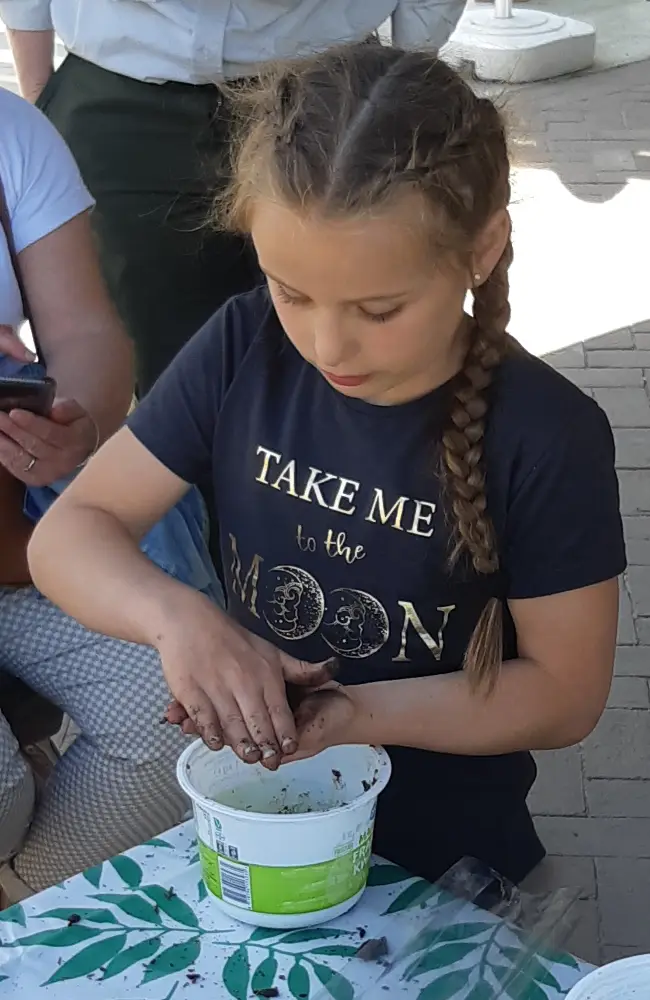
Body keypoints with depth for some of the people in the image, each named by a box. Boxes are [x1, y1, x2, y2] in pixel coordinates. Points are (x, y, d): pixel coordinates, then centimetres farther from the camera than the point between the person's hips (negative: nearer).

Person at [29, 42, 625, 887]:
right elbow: (69, 532, -4)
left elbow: (565, 691, -10)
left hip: (440, 856, -2)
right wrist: (174, 615, -25)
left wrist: (358, 713, -24)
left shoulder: (547, 437, -17)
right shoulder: (242, 352, -8)